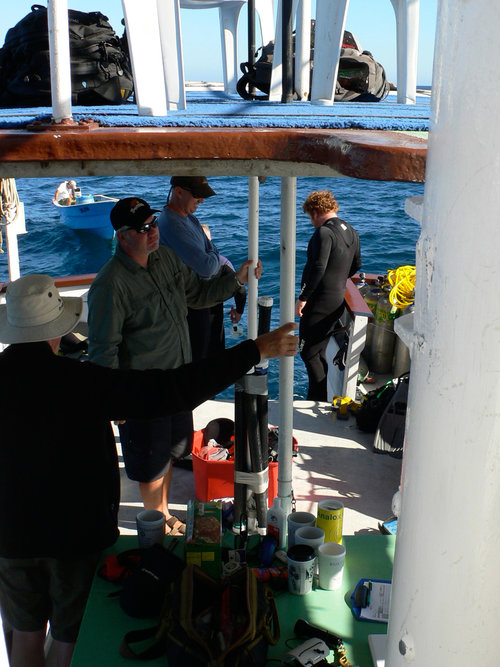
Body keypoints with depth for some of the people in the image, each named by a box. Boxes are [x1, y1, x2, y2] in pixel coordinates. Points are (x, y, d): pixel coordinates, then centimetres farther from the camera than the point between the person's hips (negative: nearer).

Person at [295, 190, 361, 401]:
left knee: (309, 353, -1)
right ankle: (321, 398, 26)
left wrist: (302, 298, -19)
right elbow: (356, 265, 20)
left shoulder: (324, 233, -17)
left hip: (319, 303, -9)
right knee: (319, 352, 18)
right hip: (338, 301, 9)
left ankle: (318, 401, 0)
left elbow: (318, 268, -24)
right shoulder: (351, 232, 11)